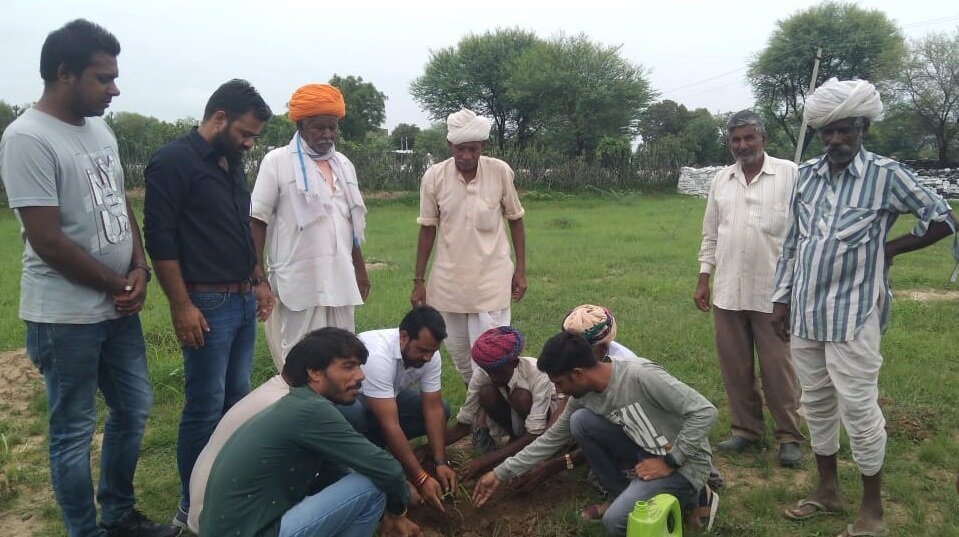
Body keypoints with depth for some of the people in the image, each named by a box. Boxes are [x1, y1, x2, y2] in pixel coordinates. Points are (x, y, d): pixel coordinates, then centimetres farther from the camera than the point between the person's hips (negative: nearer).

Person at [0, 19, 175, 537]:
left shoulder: (100, 131, 8)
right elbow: (48, 242, -20)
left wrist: (139, 270, -3)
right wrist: (118, 285, -10)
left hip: (118, 308, 8)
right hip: (65, 316, -8)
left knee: (133, 409, 17)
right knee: (74, 431, 6)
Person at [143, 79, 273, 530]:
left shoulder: (231, 164, 14)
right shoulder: (173, 161, -10)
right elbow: (160, 239, -15)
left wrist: (259, 281, 19)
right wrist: (181, 305, -18)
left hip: (242, 300, 8)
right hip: (207, 303, -8)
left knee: (237, 399, 14)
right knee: (205, 407, -1)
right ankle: (193, 506, 14)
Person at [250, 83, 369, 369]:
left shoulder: (344, 164, 13)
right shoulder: (277, 161, -3)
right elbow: (257, 221, -4)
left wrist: (360, 269, 18)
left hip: (340, 279, 5)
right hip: (299, 282, -5)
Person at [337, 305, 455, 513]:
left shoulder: (429, 354, -19)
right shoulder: (378, 355, -39)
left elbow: (433, 408, -15)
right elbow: (390, 425, -40)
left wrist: (441, 462, -24)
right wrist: (420, 479, -39)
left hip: (388, 396, 7)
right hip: (344, 395, -7)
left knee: (442, 410, -10)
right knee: (354, 415, -41)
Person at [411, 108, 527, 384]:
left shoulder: (501, 172, -9)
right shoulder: (434, 176, -7)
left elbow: (515, 220, 3)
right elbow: (427, 229, 1)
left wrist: (520, 270, 1)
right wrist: (419, 280, 3)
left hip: (491, 278, -2)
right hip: (448, 279, 2)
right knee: (456, 348, 14)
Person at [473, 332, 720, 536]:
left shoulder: (640, 376, -28)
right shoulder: (583, 397, -4)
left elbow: (704, 412, -26)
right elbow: (551, 439, 6)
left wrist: (669, 462, -22)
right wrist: (501, 473, 5)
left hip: (684, 462, -7)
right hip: (648, 453, 7)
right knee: (580, 420, -9)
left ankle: (691, 496, 0)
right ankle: (622, 495, 4)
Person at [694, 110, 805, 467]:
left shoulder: (789, 173, -3)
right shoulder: (721, 180, 11)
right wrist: (704, 278, 10)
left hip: (773, 291, -4)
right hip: (728, 290, 5)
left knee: (778, 367, 3)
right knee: (734, 366, 11)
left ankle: (789, 437, 18)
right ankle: (745, 430, 26)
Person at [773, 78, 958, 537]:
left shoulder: (886, 175, -6)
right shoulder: (807, 174, 7)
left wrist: (889, 249, 1)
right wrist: (781, 298, 11)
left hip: (852, 315, -5)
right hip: (805, 313, 5)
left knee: (858, 407, 1)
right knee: (816, 403, 14)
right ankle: (827, 490, 31)